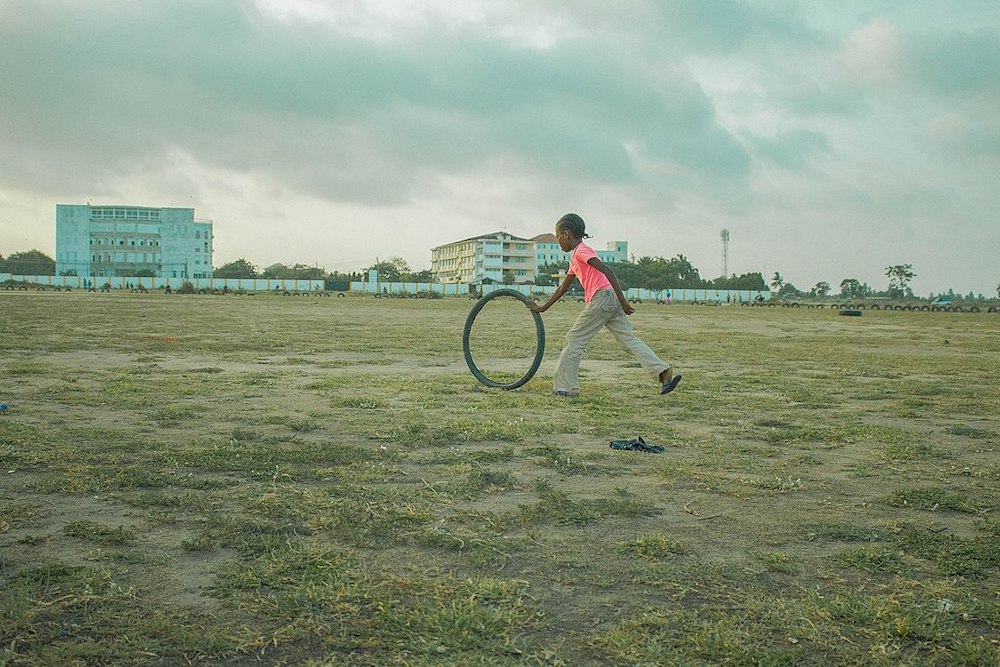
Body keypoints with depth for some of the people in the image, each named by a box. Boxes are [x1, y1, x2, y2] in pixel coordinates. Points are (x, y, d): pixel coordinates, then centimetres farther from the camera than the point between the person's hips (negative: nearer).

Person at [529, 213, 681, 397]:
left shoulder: (581, 250, -3)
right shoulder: (575, 258, 26)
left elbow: (607, 271, -14)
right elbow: (563, 288, 33)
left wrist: (622, 300, -19)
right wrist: (543, 307, 34)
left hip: (602, 298, -9)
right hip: (610, 301, 9)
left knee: (574, 339, -1)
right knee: (630, 339, 5)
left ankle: (565, 387, 3)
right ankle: (665, 373, -4)